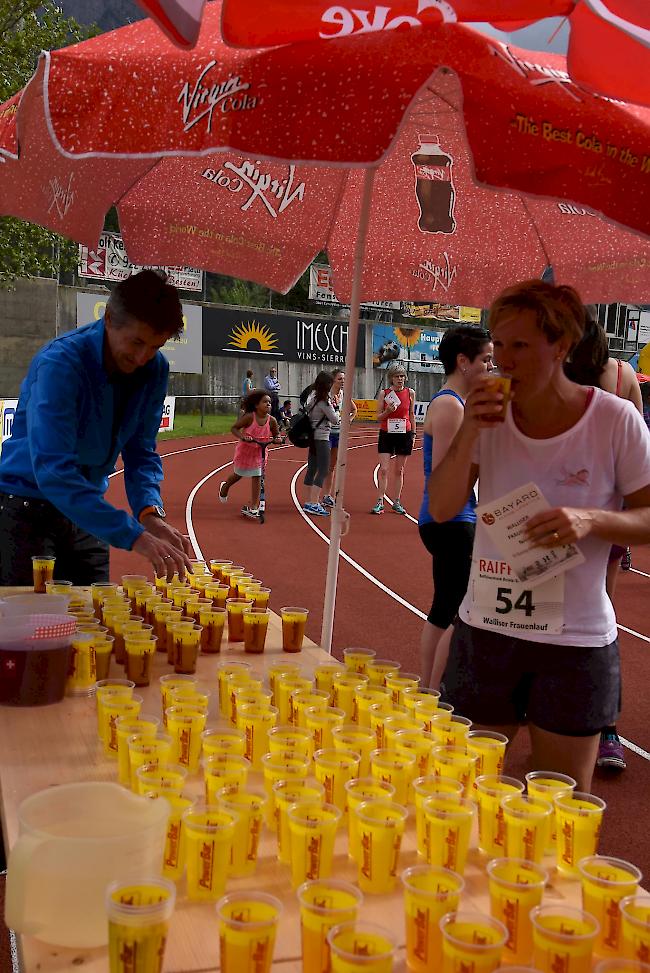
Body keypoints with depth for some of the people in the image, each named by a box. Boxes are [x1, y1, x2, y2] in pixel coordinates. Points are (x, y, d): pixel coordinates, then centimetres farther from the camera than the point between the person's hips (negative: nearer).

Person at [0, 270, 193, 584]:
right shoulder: (60, 363, -27)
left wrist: (150, 512, -25)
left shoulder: (155, 370, -7)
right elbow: (52, 469, -36)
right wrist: (133, 536, -43)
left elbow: (141, 452, -3)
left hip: (86, 511, 6)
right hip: (27, 509, -6)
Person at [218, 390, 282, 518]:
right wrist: (242, 437, -32)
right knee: (238, 475, 19)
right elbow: (234, 428, -15)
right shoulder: (249, 417, -23)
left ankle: (254, 507, 2)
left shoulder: (271, 420, -13)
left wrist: (277, 438, -19)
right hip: (244, 451, -2)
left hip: (259, 453, 2)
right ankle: (225, 486, 53)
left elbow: (276, 434, 4)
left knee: (257, 478, -5)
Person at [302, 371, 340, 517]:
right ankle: (313, 504, -12)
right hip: (321, 437, -9)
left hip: (312, 436, 9)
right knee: (323, 471, -7)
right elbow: (335, 420, -13)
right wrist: (335, 407, 5)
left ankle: (311, 501, 20)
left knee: (312, 469, 13)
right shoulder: (324, 401, -18)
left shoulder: (312, 396, 6)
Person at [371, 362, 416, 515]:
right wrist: (388, 411, -17)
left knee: (399, 470, 7)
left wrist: (413, 434, 7)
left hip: (404, 435, 1)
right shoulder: (384, 393, -1)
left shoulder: (410, 393, 3)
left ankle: (396, 502, 15)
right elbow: (378, 417, 2)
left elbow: (412, 415, 11)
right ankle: (380, 502, -2)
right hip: (386, 434, -1)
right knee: (383, 469, -6)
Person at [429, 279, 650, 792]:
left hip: (576, 640, -3)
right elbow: (442, 508, -2)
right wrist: (468, 433, -16)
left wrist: (592, 520, -25)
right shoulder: (490, 415, 0)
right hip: (484, 630, 3)